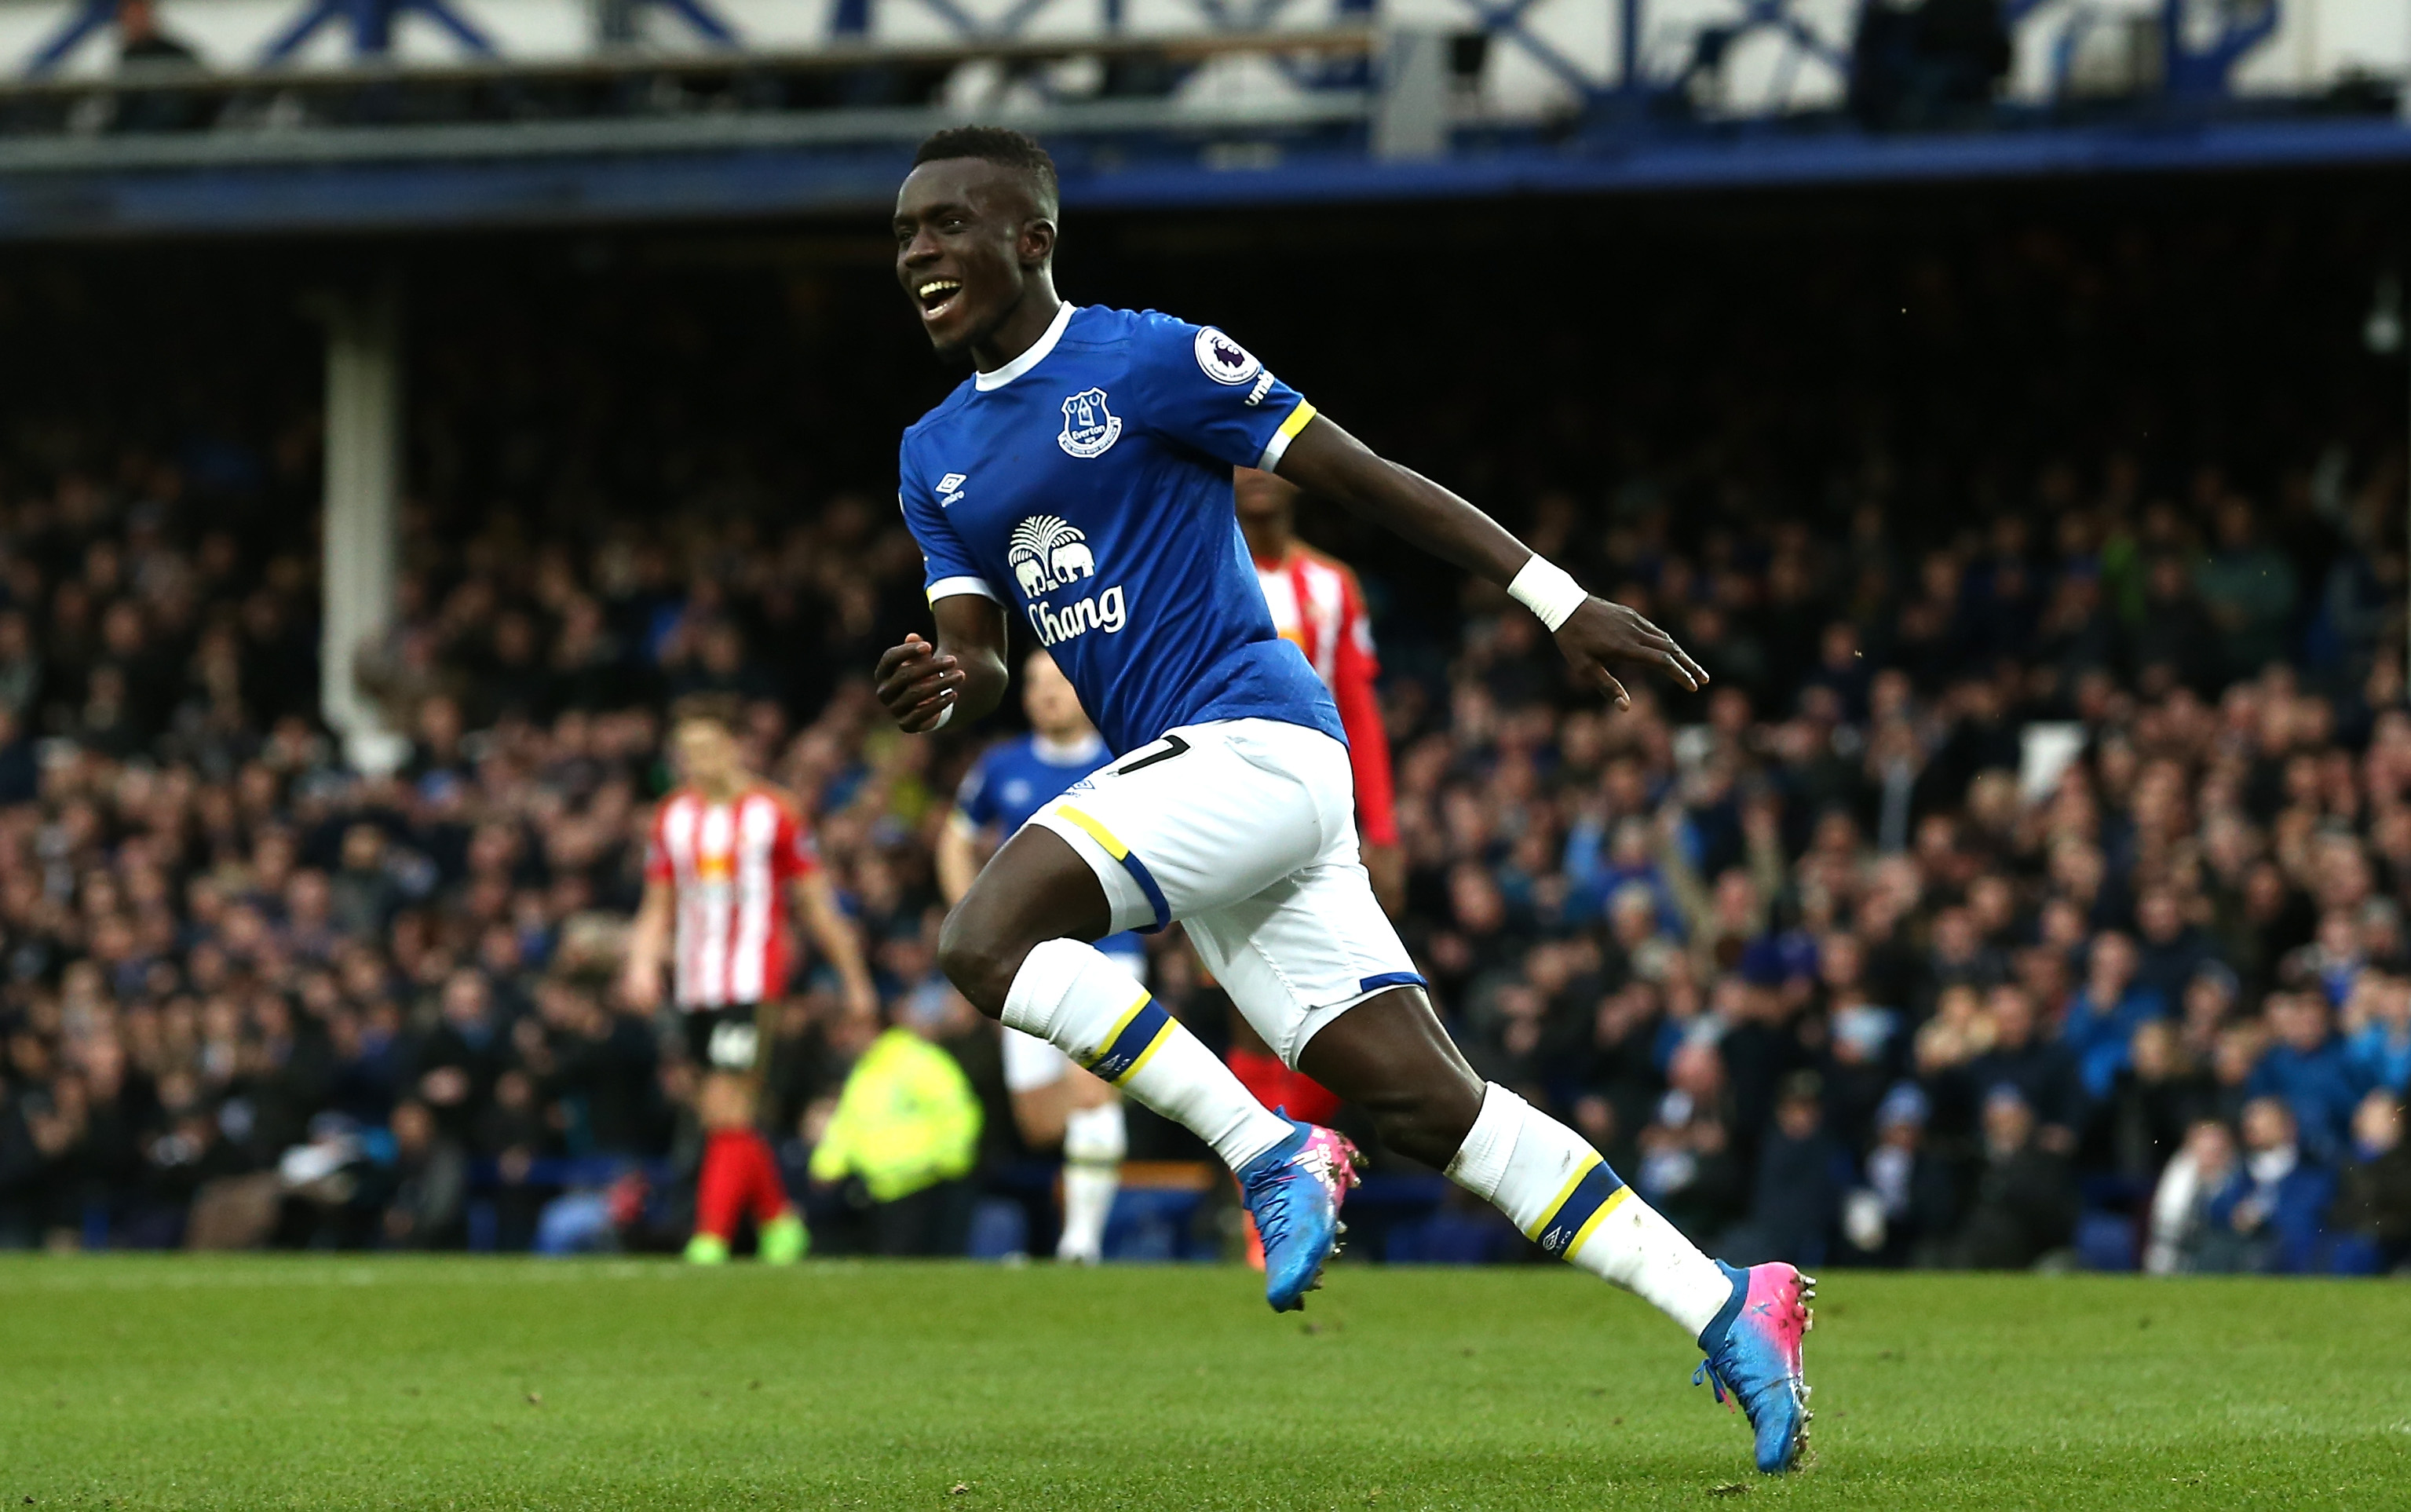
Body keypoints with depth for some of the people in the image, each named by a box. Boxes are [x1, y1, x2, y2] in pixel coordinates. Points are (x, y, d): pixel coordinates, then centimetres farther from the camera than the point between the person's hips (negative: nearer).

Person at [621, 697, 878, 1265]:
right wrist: (643, 963, -3)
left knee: (726, 1111, -14)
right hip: (695, 985, 5)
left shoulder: (772, 812, -3)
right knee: (723, 1113, 10)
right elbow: (657, 908, 16)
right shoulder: (673, 817, 9)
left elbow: (816, 904, 3)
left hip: (752, 982, -5)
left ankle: (711, 1238, -14)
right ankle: (780, 1219, 28)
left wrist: (855, 982, 8)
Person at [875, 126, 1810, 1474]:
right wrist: (949, 687, -11)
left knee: (986, 939, -22)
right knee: (1431, 1104, 0)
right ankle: (1722, 1305, 1)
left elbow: (1365, 479, -3)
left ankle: (1271, 1155, -15)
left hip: (1251, 742, -7)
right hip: (1182, 768, 7)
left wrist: (1562, 603, -5)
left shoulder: (1146, 362, -5)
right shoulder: (936, 460, 17)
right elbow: (986, 663, 15)